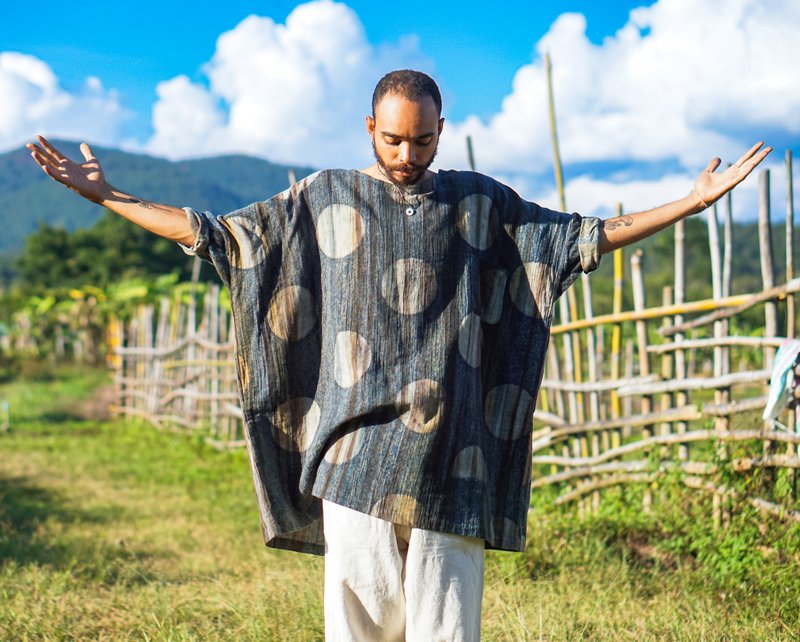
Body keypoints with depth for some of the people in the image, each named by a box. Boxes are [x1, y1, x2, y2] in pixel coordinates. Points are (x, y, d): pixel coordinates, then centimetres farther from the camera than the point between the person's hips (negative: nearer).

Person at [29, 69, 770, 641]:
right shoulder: (324, 199, 9)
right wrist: (106, 196, 11)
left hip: (450, 462, 1)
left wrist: (692, 202, 13)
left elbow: (585, 237, 17)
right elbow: (211, 233, 13)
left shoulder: (479, 203, 12)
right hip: (356, 459, 0)